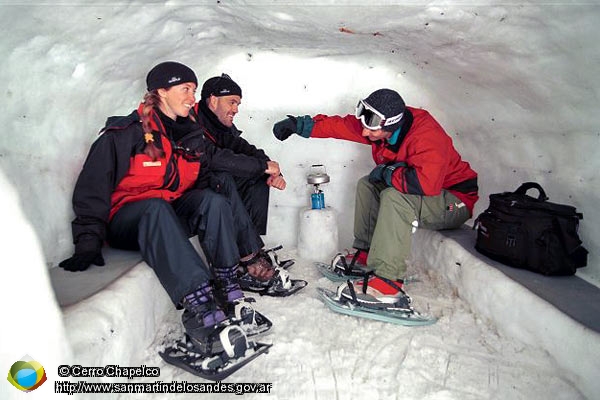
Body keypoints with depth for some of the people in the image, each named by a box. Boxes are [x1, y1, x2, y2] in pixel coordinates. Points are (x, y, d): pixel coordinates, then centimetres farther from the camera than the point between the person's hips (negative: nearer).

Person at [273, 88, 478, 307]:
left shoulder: (426, 135, -30)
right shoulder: (383, 126, -6)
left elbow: (425, 182, -43)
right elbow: (340, 125, 3)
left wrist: (385, 171, -27)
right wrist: (299, 124, -1)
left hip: (455, 202, -9)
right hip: (423, 198, 9)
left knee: (394, 197, -33)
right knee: (367, 185, 9)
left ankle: (388, 282, -32)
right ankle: (366, 253, 9)